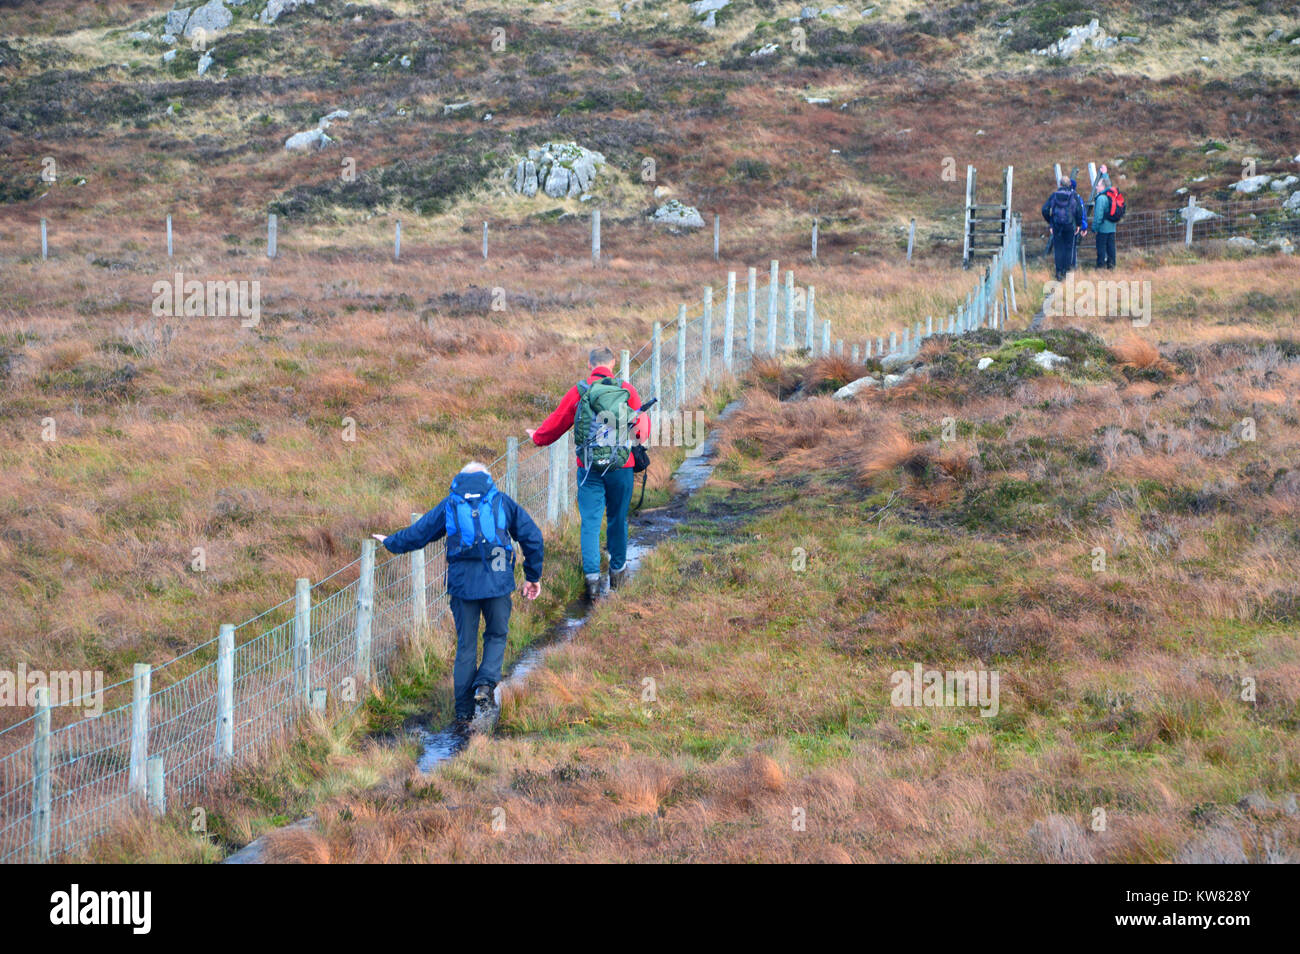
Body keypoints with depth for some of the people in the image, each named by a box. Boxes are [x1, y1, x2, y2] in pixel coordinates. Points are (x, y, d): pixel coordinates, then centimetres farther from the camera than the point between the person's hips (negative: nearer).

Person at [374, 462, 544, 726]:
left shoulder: (448, 505, 13)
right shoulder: (502, 502, 12)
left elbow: (417, 533, 19)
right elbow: (532, 537, 12)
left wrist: (390, 542, 37)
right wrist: (533, 576, 20)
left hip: (462, 583, 1)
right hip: (498, 581, -1)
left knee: (466, 645, 9)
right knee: (496, 635, 18)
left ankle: (464, 712, 11)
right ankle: (486, 682, -7)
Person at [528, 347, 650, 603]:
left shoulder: (578, 392, -3)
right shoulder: (627, 390, 0)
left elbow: (556, 422, 7)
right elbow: (643, 424, 11)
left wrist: (537, 437, 27)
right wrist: (641, 433, 35)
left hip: (589, 467, -1)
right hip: (621, 467, 1)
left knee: (590, 522, 2)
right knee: (617, 519, 16)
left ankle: (592, 578, -7)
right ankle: (617, 570, 30)